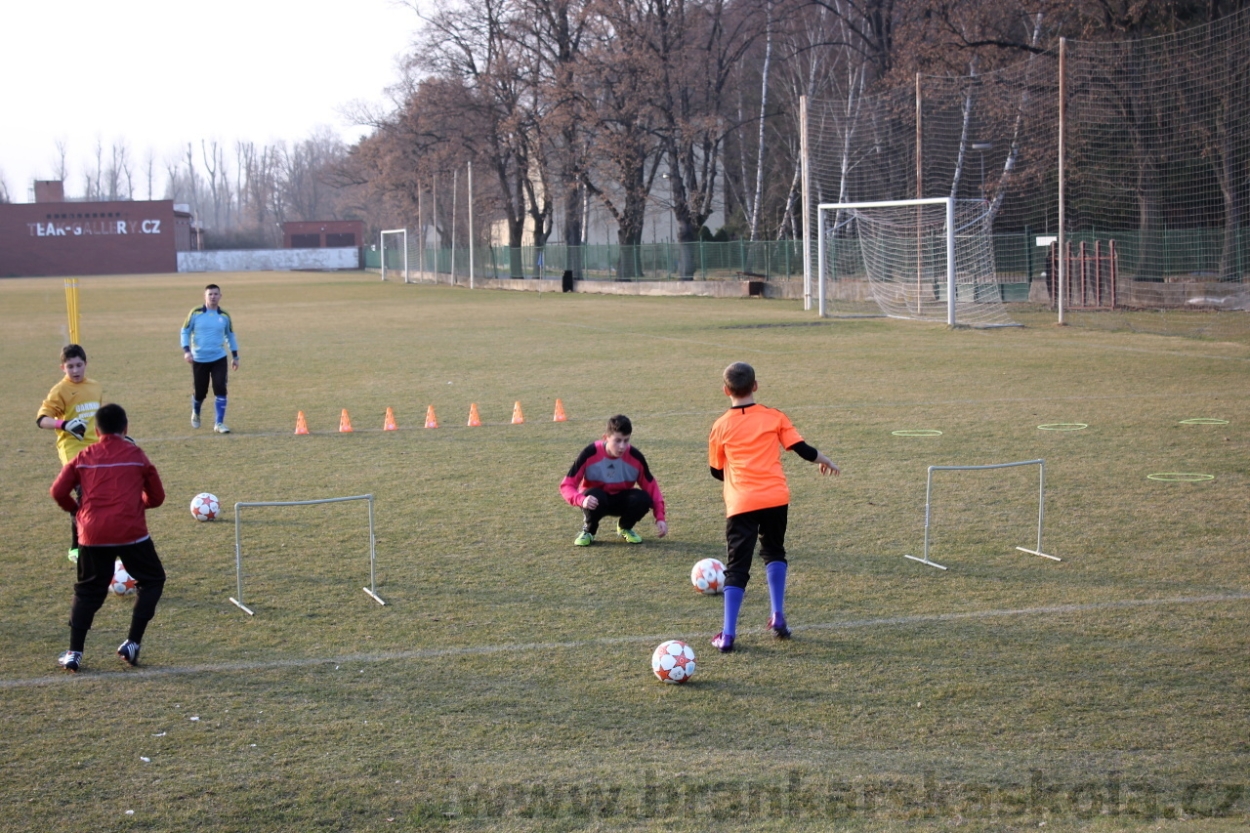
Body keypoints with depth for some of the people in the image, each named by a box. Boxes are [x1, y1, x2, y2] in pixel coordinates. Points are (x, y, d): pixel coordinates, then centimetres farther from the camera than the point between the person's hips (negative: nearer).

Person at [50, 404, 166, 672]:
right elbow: (157, 497, 10)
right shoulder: (136, 454, 5)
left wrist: (77, 509, 22)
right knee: (152, 580, 16)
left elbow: (58, 492, 4)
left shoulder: (84, 457, 9)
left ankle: (74, 653, 9)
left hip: (93, 534, 2)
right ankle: (132, 644, 7)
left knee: (88, 591, 17)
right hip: (130, 531, -2)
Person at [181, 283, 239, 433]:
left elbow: (230, 335, 16)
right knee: (199, 392, 5)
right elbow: (185, 331, 2)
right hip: (199, 359, -1)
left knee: (220, 389, -12)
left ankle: (219, 423, -5)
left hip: (219, 359, 1)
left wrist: (235, 356, 14)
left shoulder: (224, 316, 3)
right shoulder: (195, 313, -4)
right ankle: (195, 414, 38)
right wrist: (186, 350, -11)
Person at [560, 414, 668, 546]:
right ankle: (588, 531, -4)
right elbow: (566, 485, -23)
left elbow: (651, 486, -9)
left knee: (643, 499, -29)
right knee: (595, 497, -38)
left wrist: (660, 518, -21)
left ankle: (625, 528, 5)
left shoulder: (635, 456, -19)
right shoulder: (590, 454, -25)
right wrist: (582, 500, -44)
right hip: (596, 499, -2)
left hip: (622, 500, 2)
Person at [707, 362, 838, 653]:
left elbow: (716, 471, 11)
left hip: (740, 504, -1)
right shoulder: (774, 417, 4)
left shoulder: (721, 427, 3)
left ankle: (727, 636, -6)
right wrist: (825, 461, 24)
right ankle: (778, 617, 16)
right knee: (774, 553, 25)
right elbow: (801, 448, 5)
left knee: (737, 568, 1)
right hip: (776, 498, 2)